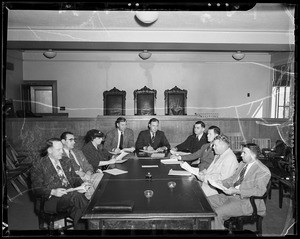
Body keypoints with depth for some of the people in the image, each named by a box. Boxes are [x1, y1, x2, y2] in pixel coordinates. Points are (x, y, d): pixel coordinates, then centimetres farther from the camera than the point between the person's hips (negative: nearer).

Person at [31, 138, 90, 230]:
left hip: (72, 197, 5)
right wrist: (53, 192, -20)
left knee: (78, 209, -31)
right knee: (76, 195, -35)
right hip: (53, 200, -5)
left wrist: (81, 184, -1)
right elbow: (37, 190, -2)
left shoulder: (66, 161, 20)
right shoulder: (38, 165, 2)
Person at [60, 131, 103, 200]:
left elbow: (88, 166, 16)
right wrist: (79, 173, -16)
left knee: (100, 176, -23)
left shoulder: (78, 152, 24)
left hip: (85, 176, 5)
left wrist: (88, 173, -6)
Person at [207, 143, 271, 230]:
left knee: (218, 213, -25)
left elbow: (259, 191, -22)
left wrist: (237, 191, -26)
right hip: (232, 196, 9)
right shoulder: (242, 163, 12)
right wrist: (222, 183, 2)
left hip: (247, 202, -9)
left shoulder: (263, 171, -14)